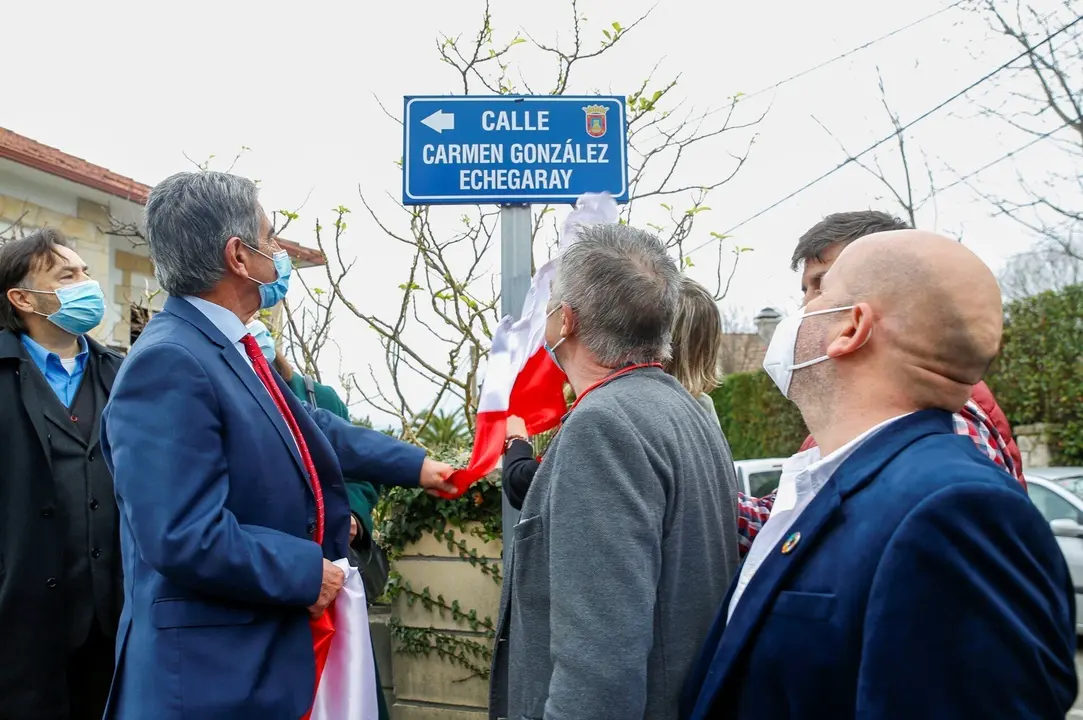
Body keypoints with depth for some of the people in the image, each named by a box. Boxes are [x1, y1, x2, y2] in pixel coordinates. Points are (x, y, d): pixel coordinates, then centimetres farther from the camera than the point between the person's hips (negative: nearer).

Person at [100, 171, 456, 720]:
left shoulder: (235, 350, 5)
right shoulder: (167, 365, -24)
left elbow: (310, 428, 20)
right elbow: (185, 539, -29)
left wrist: (415, 465, 27)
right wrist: (308, 571, -18)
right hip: (209, 668, -9)